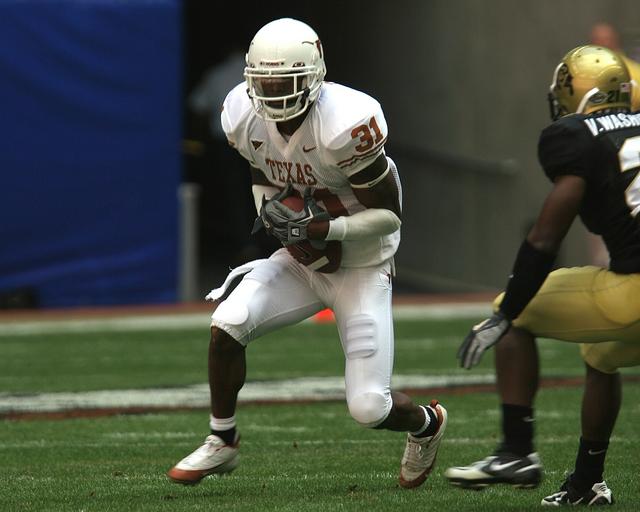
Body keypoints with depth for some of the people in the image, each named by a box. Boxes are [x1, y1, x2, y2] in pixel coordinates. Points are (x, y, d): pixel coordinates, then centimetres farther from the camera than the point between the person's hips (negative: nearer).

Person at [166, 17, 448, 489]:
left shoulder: (345, 125, -30)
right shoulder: (246, 118, -11)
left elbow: (389, 215, -20)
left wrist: (322, 228, -31)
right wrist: (270, 211, -11)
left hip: (362, 269, -5)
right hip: (301, 261, 5)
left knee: (369, 408, -9)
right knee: (227, 324, -20)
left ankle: (427, 424, 29)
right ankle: (222, 443, 2)